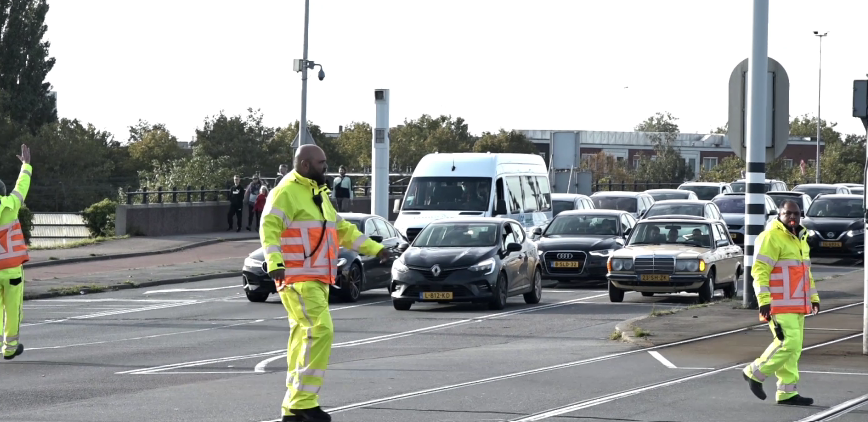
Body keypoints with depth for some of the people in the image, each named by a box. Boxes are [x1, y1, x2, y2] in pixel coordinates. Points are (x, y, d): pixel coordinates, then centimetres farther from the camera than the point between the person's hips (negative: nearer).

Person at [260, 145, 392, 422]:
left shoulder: (318, 195, 21)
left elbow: (343, 229, 29)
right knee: (320, 331, -18)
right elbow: (269, 227, -21)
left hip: (317, 281, 9)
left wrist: (375, 249, 26)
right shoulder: (286, 193, -10)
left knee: (304, 338, 8)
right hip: (298, 281, -9)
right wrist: (274, 262, -35)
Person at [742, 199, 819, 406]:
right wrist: (763, 300, -22)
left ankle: (787, 392, 12)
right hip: (779, 305, -9)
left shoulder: (800, 238, 18)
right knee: (788, 343, -16)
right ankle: (755, 372, -1)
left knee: (794, 347, 8)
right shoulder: (771, 237, -11)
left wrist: (813, 297, 25)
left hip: (796, 304, 9)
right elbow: (760, 270, -16)